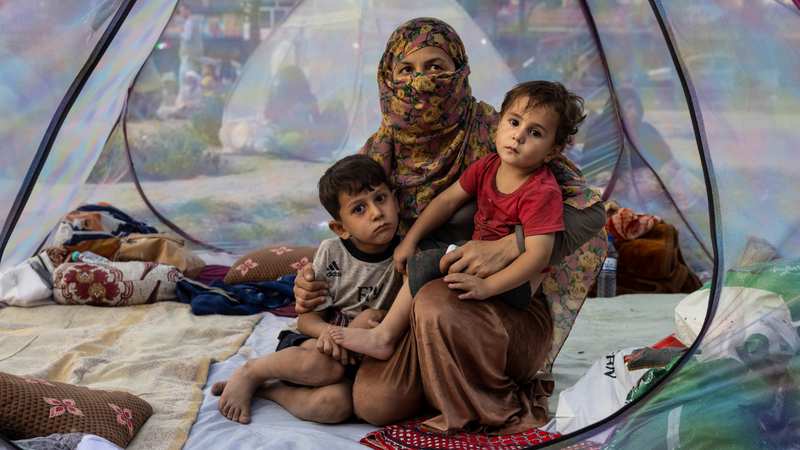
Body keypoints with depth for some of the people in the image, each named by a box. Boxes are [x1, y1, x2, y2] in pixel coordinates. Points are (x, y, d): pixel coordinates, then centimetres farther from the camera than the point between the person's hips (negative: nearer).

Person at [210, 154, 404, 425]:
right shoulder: (330, 253, -7)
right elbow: (308, 317, -6)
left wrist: (380, 316, -22)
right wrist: (325, 331, -29)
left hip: (354, 357, 1)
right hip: (306, 342, 0)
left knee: (337, 403, -34)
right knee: (325, 364, -38)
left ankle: (265, 390, -11)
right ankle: (249, 373, -10)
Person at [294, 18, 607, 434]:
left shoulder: (492, 135, -14)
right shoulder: (382, 150, 1)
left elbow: (589, 212, -18)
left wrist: (506, 247, -32)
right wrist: (313, 277, -8)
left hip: (512, 305, -4)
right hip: (415, 308, 4)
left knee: (437, 302, -36)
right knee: (373, 403, -20)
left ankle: (501, 411, -9)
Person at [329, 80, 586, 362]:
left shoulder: (543, 193, -22)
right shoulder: (488, 166, 1)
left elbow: (539, 254, -30)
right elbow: (448, 201, 9)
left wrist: (486, 286, -38)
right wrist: (410, 241, 3)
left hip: (515, 282, -9)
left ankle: (384, 336, -11)